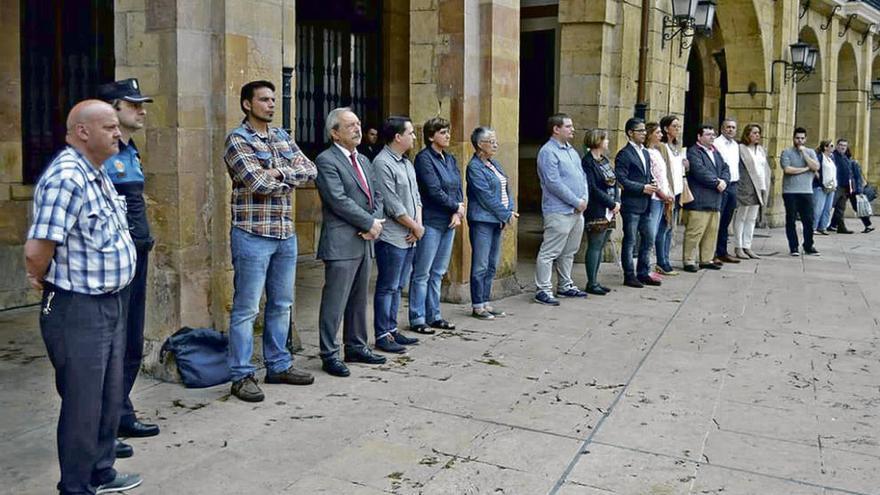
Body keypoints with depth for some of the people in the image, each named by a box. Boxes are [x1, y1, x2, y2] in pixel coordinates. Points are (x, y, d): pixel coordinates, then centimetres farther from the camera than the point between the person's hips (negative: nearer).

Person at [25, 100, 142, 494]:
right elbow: (36, 252, -26)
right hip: (77, 310, -9)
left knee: (110, 397, 19)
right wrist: (44, 282, -6)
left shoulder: (97, 173, 10)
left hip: (110, 302, 9)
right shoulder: (66, 178, -22)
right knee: (82, 403, 4)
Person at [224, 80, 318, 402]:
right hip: (253, 235, -7)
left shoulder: (283, 137, 14)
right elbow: (257, 183, -19)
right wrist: (291, 179, -3)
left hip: (286, 234, 7)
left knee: (281, 304, 14)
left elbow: (310, 170, 4)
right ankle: (242, 375, 7)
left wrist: (280, 173, -13)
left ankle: (279, 366, 26)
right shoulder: (237, 140, -7)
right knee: (247, 308, -1)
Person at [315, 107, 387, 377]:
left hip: (365, 242, 8)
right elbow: (339, 200, -17)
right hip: (341, 243, -8)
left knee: (359, 300, 15)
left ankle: (356, 347, 26)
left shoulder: (364, 160, 18)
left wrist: (375, 223, -4)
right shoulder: (326, 160, -8)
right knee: (335, 302, -3)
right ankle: (329, 355, 6)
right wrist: (370, 223, -12)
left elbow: (377, 195, 15)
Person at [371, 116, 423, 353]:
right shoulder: (382, 164, -14)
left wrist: (418, 224, 0)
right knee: (387, 288, -1)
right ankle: (382, 336, 7)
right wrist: (416, 227, -8)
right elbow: (393, 206, -17)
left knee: (397, 287, 14)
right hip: (392, 238, -9)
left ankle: (392, 329, 23)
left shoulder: (407, 163, 15)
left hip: (409, 238, 9)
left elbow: (416, 196, 16)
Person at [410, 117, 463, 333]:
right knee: (422, 273, -1)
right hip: (431, 222, -8)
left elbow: (458, 188, 11)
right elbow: (434, 190, -16)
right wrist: (456, 206, -7)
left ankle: (434, 315, 21)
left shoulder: (450, 159, 14)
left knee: (438, 272, 13)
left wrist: (457, 213, -5)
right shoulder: (424, 158, -10)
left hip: (449, 222, 8)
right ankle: (417, 319, 6)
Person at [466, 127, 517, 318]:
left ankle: (485, 303, 19)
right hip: (482, 221, -9)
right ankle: (477, 306, 4)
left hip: (496, 221, 9)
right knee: (480, 265, -4)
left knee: (492, 265, 11)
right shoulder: (475, 167, -11)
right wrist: (506, 215, -11)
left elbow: (506, 189, 14)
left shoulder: (494, 164, 16)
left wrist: (510, 210, -1)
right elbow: (487, 197, -15)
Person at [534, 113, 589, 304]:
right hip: (559, 211, -9)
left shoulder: (571, 150, 17)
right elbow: (554, 183, -18)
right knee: (550, 252, -6)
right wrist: (576, 201, -14)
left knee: (569, 252, 16)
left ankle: (565, 285, 27)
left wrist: (584, 199, 2)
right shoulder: (548, 152, -12)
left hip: (577, 211, 9)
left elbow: (582, 176, 18)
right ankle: (543, 290, -2)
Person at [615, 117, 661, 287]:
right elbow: (621, 180, -17)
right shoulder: (624, 154, -11)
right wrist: (643, 188, -18)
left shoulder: (645, 152, 15)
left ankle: (643, 273, 22)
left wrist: (653, 183, 2)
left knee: (648, 239, 12)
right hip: (631, 205, -8)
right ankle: (629, 276, 10)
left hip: (645, 205, 8)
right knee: (630, 242, 1)